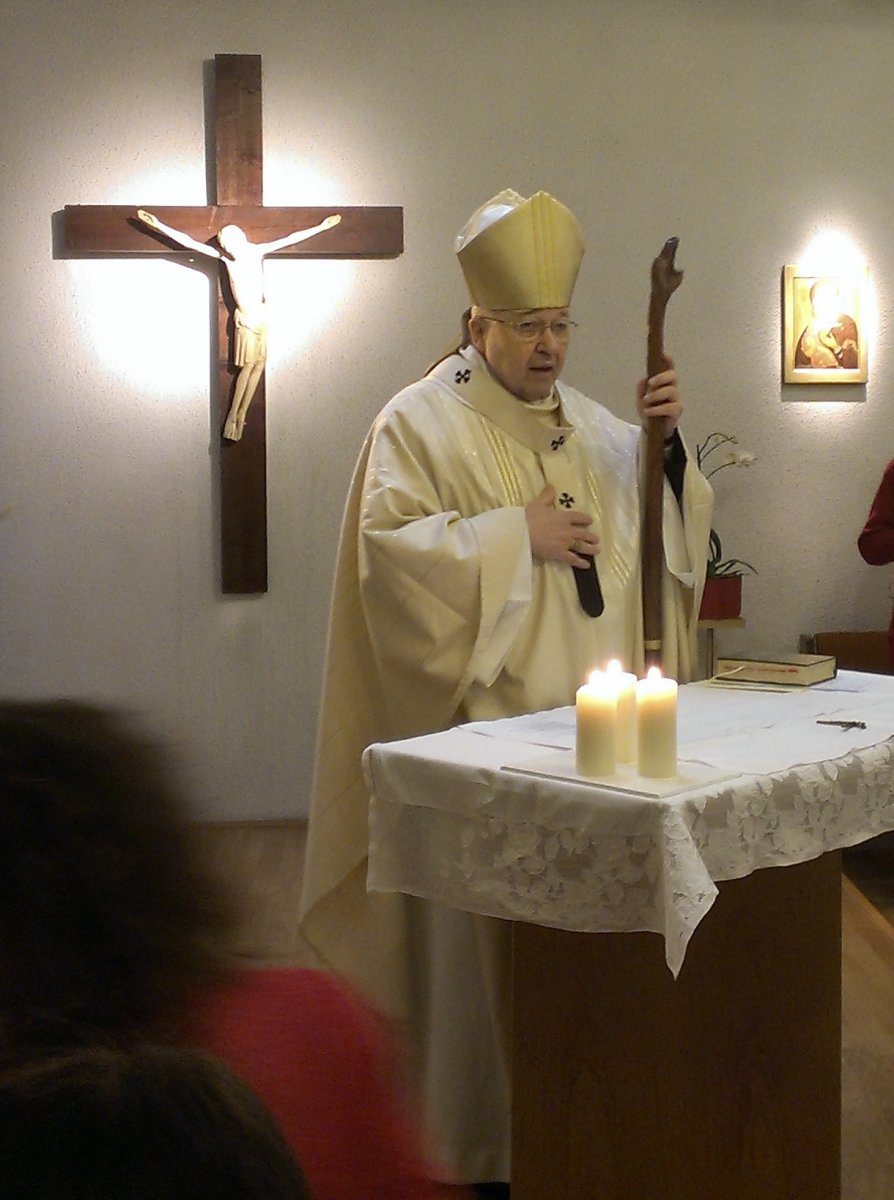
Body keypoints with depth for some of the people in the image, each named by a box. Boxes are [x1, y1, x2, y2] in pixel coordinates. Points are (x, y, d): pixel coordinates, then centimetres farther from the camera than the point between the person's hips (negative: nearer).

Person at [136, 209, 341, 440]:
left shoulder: (257, 250, -3)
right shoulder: (224, 255, -5)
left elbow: (291, 239, -1)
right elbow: (189, 242, -8)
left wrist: (321, 227, -1)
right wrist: (159, 226, -12)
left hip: (262, 315, 1)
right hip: (244, 317, -1)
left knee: (258, 365, -1)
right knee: (249, 365, -3)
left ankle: (240, 414, 6)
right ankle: (234, 415, 5)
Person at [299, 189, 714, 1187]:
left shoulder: (594, 424, 14)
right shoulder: (421, 421, -4)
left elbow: (672, 534, 12)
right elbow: (389, 546, -15)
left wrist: (665, 442, -4)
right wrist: (514, 534, -17)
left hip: (597, 712, 6)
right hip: (488, 720, -5)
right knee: (494, 923, 0)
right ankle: (492, 1139, 16)